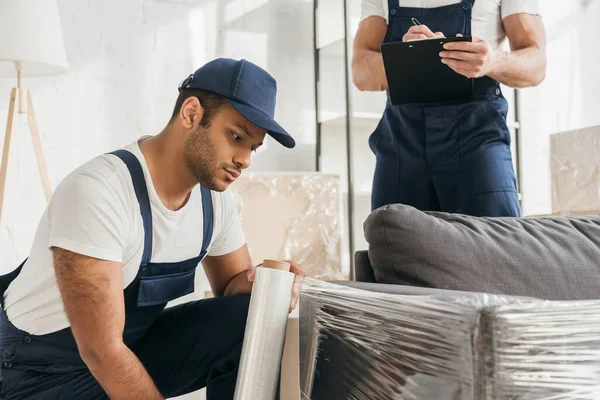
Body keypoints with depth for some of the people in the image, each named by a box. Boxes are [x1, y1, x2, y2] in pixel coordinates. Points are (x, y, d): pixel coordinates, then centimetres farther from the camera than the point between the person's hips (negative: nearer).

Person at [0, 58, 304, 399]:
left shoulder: (215, 197, -7)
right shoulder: (98, 192, -29)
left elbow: (234, 284, 6)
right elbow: (102, 351, -29)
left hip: (137, 345, 6)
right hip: (47, 371, -5)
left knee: (252, 318, -15)